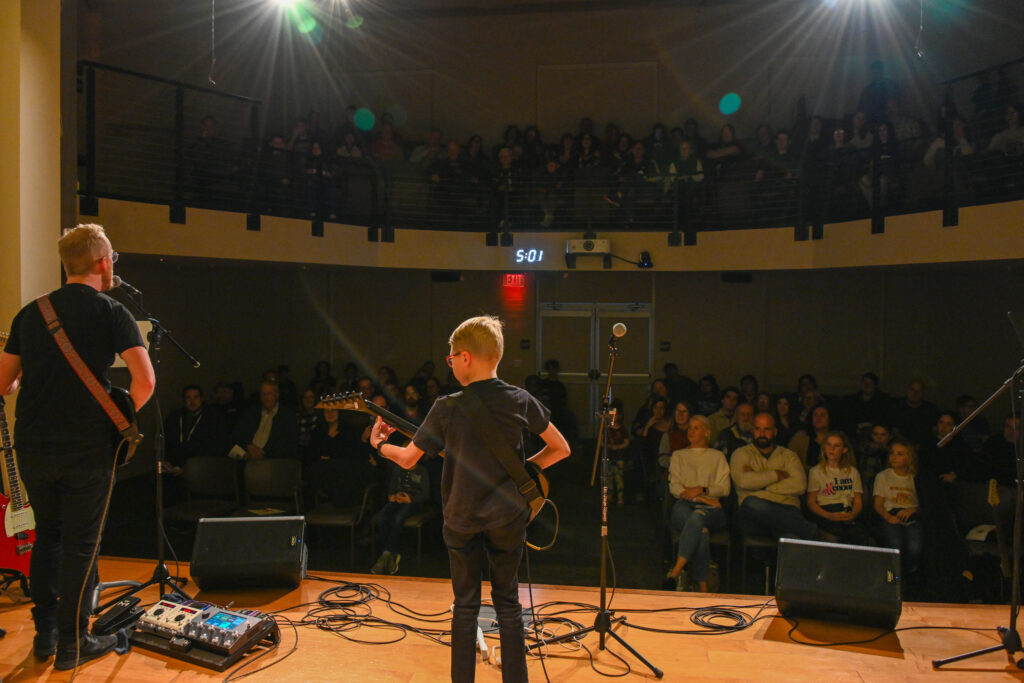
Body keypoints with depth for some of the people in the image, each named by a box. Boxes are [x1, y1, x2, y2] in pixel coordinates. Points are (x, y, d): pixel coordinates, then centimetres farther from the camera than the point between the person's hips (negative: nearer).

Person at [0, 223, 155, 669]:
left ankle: (44, 636, 28)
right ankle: (72, 644, 17)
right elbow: (145, 381, -19)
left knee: (47, 534, 21)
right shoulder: (111, 313, -7)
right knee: (80, 544, 7)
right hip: (86, 449, -5)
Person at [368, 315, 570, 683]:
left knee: (465, 604, 15)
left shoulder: (447, 407, -14)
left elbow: (407, 459, -5)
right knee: (508, 602, 16)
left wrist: (378, 444, 14)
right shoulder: (522, 400, -8)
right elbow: (560, 448, -1)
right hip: (508, 517, 1)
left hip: (462, 519, -1)